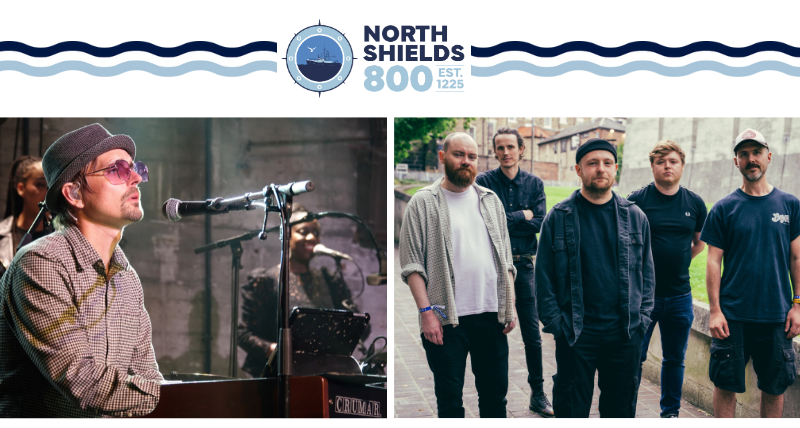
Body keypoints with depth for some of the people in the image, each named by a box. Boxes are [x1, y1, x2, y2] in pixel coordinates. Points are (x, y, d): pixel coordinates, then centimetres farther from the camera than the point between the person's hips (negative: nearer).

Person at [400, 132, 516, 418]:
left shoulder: (490, 200, 14)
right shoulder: (423, 203, -1)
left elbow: (505, 259, 16)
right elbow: (412, 264, -6)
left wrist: (510, 306, 8)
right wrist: (426, 311, -14)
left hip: (491, 315, 4)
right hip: (446, 319, -4)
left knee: (495, 393, 11)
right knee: (449, 399, 5)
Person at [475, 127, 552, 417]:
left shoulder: (534, 184, 6)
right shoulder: (484, 182, -1)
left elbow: (539, 222, -6)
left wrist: (504, 221, -12)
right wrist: (522, 215, -7)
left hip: (525, 265, 2)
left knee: (532, 333, 6)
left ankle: (538, 395, 17)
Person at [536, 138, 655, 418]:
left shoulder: (635, 216, 7)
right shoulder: (558, 218, -1)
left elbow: (646, 270, 12)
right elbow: (544, 275, 0)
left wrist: (642, 316, 4)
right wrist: (554, 321, -7)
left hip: (625, 333, 2)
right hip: (575, 334, -2)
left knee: (622, 408, 12)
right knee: (571, 409, 6)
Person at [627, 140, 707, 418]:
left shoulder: (695, 203, 5)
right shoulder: (637, 200, -7)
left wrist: (677, 262, 9)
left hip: (680, 296, 4)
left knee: (675, 360, 14)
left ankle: (670, 413, 28)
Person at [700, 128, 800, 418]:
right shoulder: (724, 209, 0)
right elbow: (713, 262, 0)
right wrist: (715, 310, -7)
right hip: (733, 315, -1)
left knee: (775, 387, 9)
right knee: (726, 385, 2)